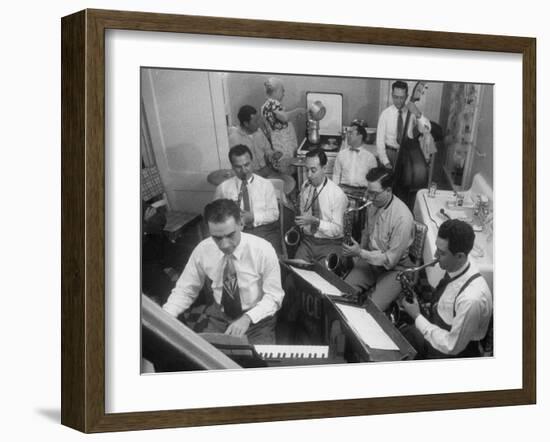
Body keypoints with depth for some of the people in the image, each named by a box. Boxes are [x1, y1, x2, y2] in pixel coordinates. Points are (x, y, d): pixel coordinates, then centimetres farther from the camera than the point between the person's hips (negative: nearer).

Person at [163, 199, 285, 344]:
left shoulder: (263, 249, -17)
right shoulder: (202, 250, -9)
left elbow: (273, 297, -12)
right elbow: (184, 291, 1)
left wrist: (247, 318, -29)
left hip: (257, 319, -2)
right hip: (219, 317, 2)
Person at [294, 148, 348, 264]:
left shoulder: (337, 194, -11)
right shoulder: (305, 187, 5)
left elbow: (337, 229, -11)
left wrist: (315, 221, -23)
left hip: (330, 244, -4)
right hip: (307, 241, 4)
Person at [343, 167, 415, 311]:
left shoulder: (402, 217, -27)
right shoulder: (373, 205, -2)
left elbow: (391, 260, -22)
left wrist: (361, 253, -23)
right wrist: (357, 252, 5)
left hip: (394, 268, -7)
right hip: (370, 260, 7)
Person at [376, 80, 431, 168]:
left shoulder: (412, 112, 1)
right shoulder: (385, 114, -2)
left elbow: (426, 130, -13)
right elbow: (380, 139, -2)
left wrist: (418, 114, -30)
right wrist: (385, 162, -11)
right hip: (390, 153, -1)